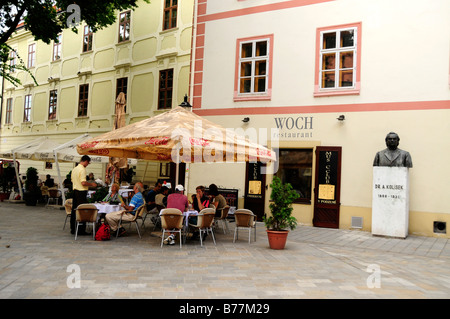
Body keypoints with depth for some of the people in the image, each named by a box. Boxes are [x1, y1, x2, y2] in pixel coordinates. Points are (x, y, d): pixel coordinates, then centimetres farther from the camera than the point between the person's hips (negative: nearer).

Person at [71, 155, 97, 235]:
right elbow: (83, 182, -22)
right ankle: (81, 230, -2)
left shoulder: (74, 169, 13)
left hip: (75, 190, 9)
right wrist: (91, 184, -7)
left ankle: (73, 229, 19)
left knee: (74, 210, 12)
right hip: (81, 192, -9)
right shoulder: (82, 169, -15)